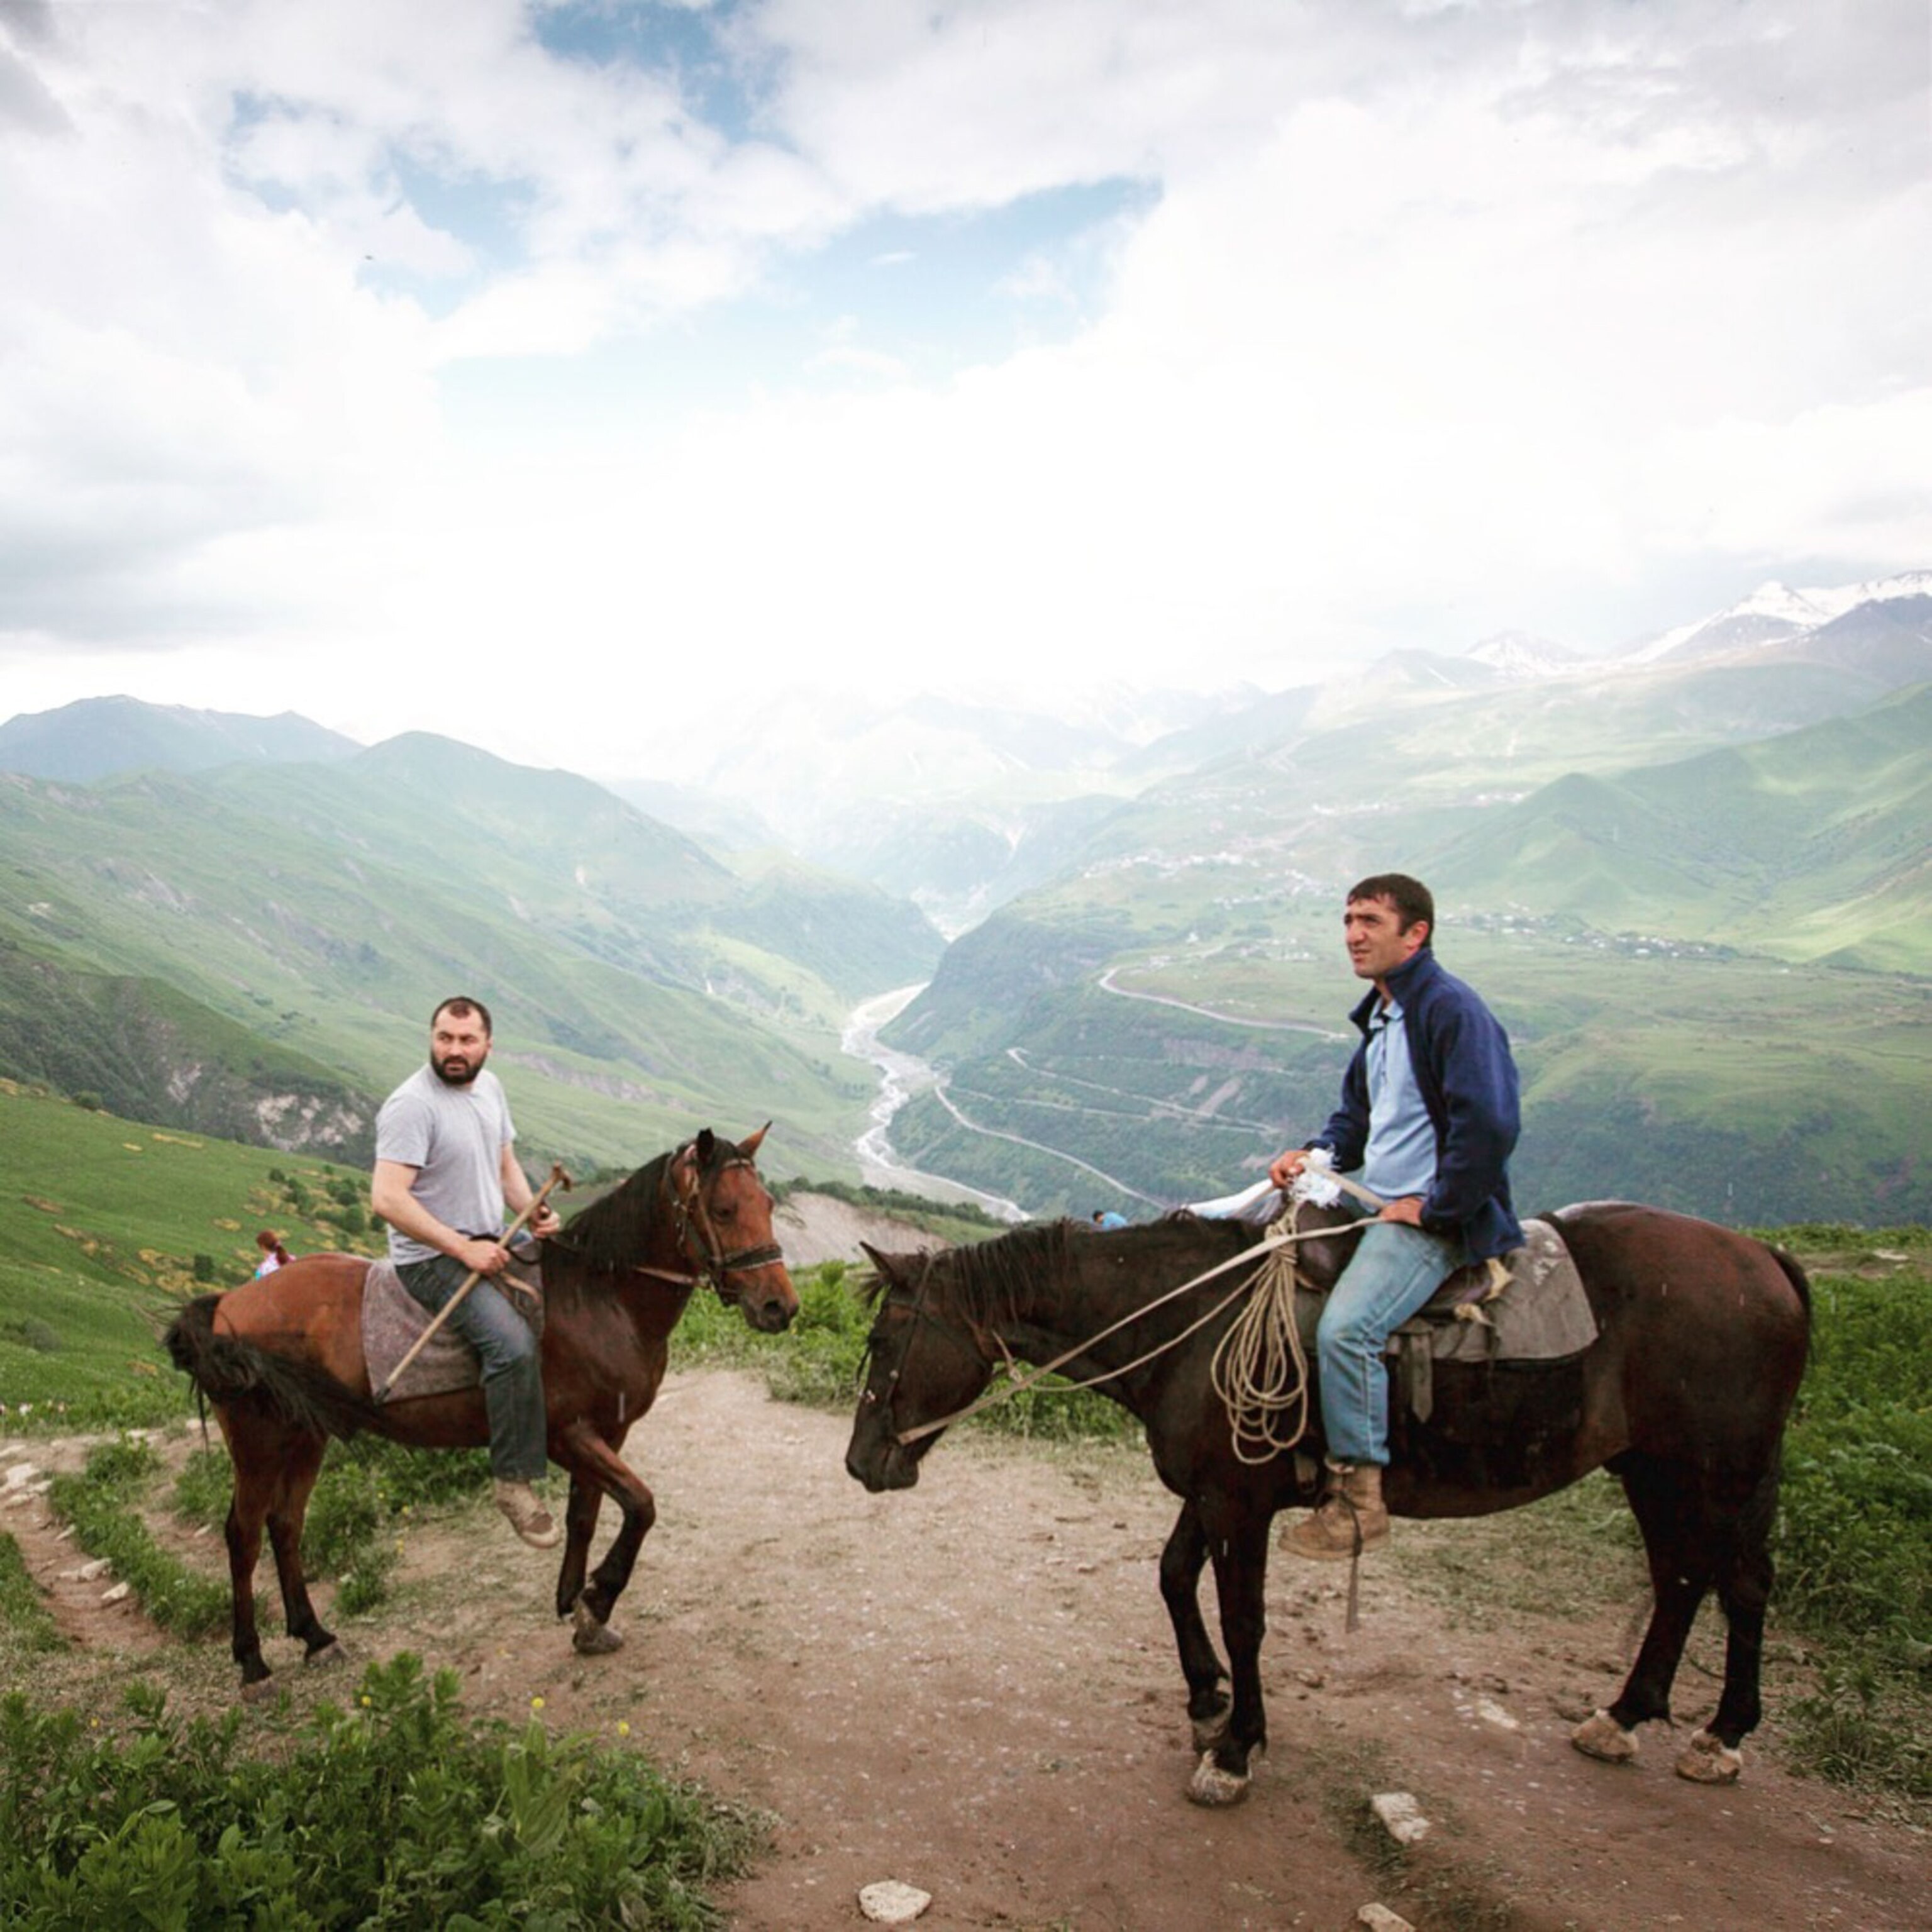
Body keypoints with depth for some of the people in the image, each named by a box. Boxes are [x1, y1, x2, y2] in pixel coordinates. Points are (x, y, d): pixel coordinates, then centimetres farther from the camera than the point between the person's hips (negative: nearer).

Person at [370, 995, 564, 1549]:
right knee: (514, 1343, -28)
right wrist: (464, 1249, -24)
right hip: (433, 1259, -9)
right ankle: (514, 1482, -16)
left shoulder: (489, 1088, 8)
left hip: (491, 1244, 9)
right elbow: (387, 1198, -25)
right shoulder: (412, 1105, -19)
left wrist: (533, 1212, -2)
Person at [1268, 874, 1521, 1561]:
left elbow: (1489, 1125, -24)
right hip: (1373, 1201, 11)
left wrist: (1434, 1208, -18)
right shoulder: (1380, 1018, 15)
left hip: (1432, 1218, -10)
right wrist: (1314, 1154, 6)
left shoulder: (1451, 1009, -15)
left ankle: (1359, 1495, -15)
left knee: (1345, 1326, -30)